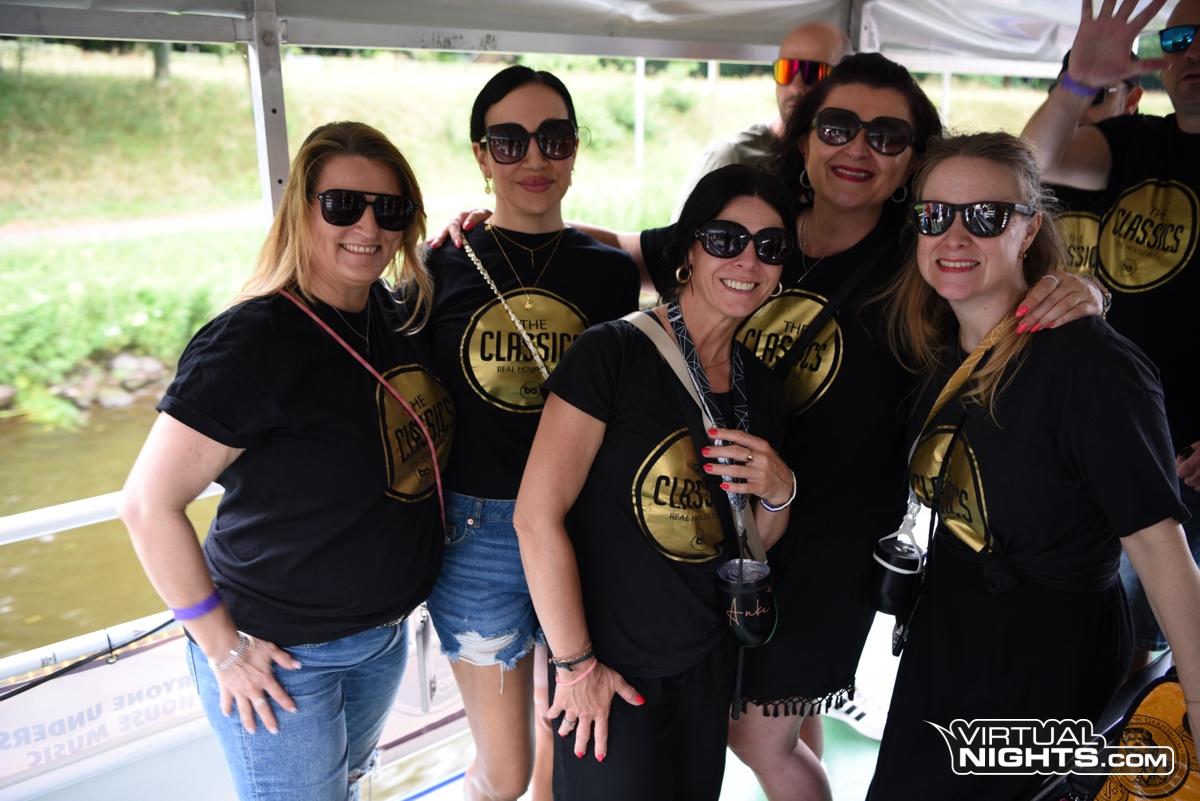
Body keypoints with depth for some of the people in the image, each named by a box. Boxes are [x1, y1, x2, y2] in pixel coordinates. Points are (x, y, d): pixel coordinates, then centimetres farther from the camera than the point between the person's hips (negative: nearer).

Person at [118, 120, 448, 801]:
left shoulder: (398, 314, -4)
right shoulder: (253, 341, -24)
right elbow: (149, 504, -23)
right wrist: (222, 647, -16)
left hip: (385, 631, 7)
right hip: (282, 654, -6)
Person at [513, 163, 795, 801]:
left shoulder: (761, 387, 3)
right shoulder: (613, 353, -18)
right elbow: (537, 515, -20)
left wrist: (778, 492, -8)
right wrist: (576, 664, -14)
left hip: (708, 667, 7)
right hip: (608, 672, -6)